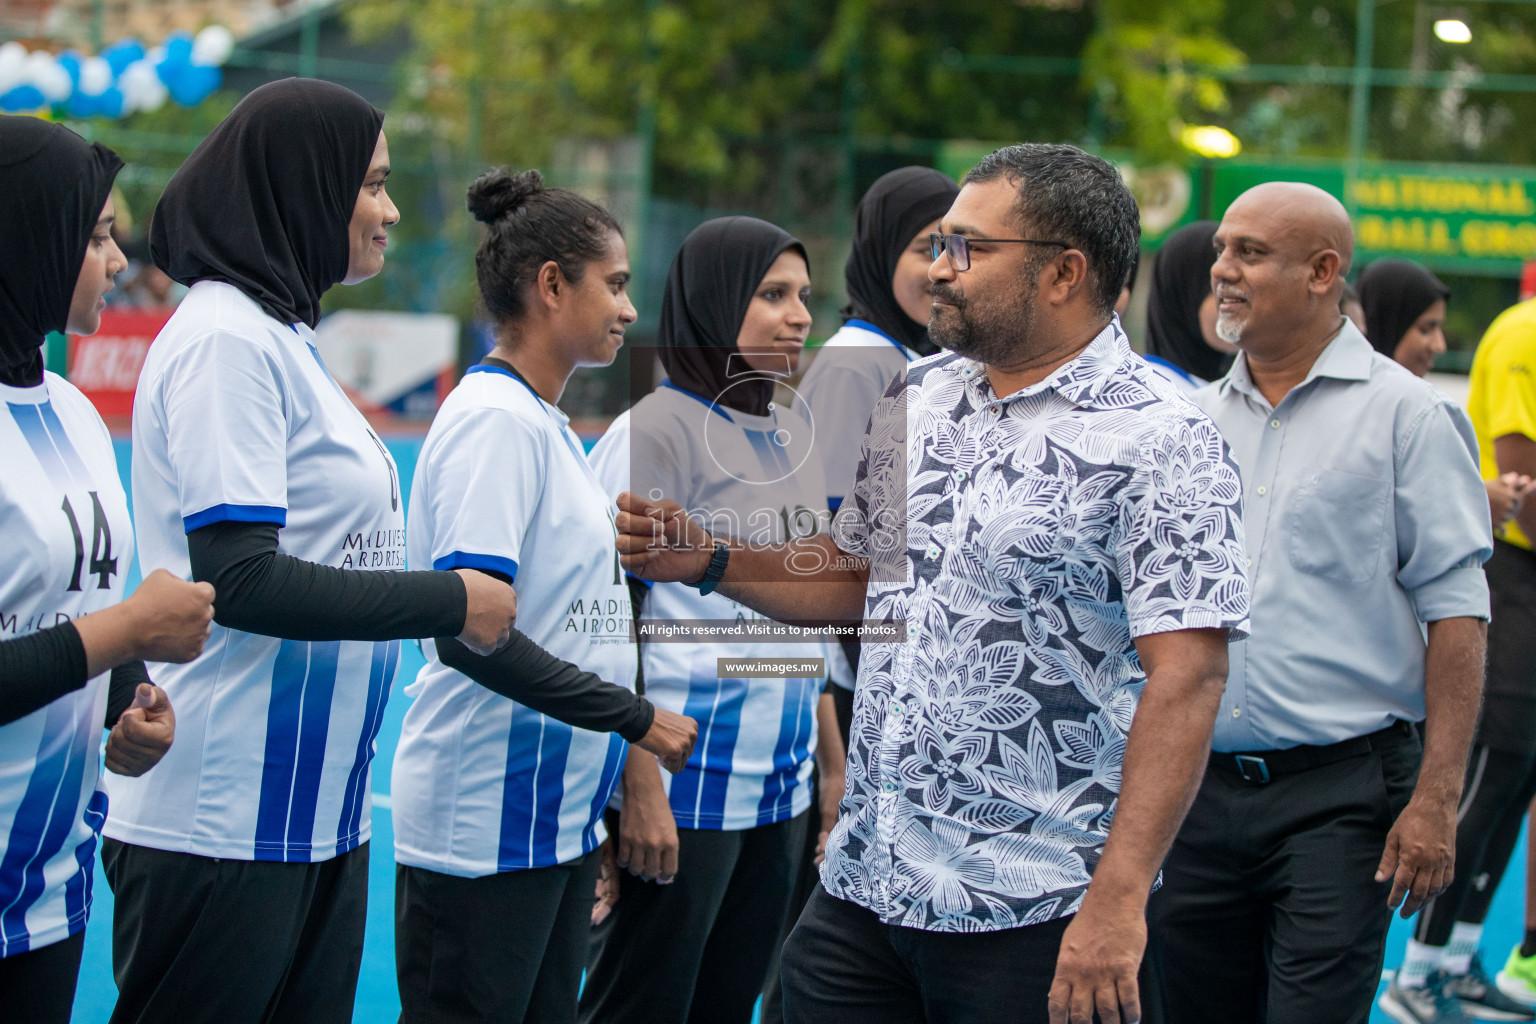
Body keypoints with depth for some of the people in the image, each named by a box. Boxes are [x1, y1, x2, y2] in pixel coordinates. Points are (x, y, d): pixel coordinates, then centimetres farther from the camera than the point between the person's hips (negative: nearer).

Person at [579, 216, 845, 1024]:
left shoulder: (793, 437, 14)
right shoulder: (657, 431, -9)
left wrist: (832, 765, 17)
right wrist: (640, 788, -17)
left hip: (780, 787, 7)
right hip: (685, 786, -7)